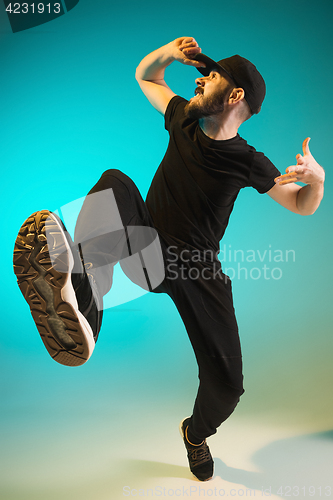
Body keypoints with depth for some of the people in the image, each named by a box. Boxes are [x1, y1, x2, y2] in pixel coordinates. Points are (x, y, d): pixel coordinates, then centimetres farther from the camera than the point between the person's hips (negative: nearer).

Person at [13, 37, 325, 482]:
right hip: (147, 250, 2)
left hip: (198, 271, -2)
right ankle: (77, 322, -55)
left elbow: (302, 205, 0)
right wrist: (168, 52, -3)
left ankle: (196, 434, 34)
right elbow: (144, 75, 18)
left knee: (227, 385, -8)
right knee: (115, 182, -28)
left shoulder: (247, 163, -7)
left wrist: (317, 177, -22)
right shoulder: (184, 120, 3)